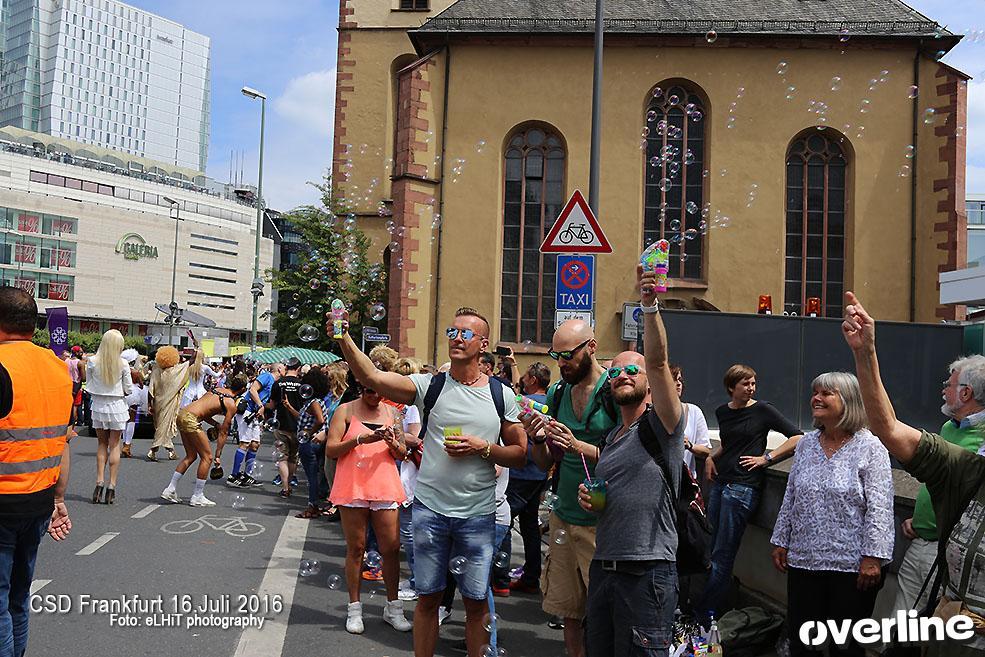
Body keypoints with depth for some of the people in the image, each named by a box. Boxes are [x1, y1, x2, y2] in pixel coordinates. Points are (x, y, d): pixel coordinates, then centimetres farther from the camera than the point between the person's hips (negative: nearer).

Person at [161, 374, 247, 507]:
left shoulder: (217, 389, 18)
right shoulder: (231, 405, -3)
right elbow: (223, 433, -1)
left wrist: (216, 424, 25)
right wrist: (218, 455, 3)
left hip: (182, 413, 8)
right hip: (191, 419, -8)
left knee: (191, 456, 20)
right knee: (207, 457, 3)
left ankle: (170, 490, 22)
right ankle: (197, 497, 8)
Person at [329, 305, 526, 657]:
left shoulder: (501, 396, 2)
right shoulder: (429, 386, -2)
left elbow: (520, 454, 4)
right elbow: (371, 377, -16)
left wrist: (483, 448, -13)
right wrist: (344, 340, -31)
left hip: (478, 514, 0)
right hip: (429, 509, 0)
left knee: (476, 602, 9)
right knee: (428, 598, 10)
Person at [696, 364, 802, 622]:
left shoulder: (763, 410, -5)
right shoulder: (722, 412, 11)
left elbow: (797, 438, -8)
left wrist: (765, 459, -10)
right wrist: (711, 457, 11)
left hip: (743, 486, -6)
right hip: (720, 483, 6)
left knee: (722, 555, -4)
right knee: (713, 550, 10)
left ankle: (702, 615, 3)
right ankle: (712, 609, 20)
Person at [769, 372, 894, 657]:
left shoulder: (870, 447, -8)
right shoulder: (806, 444, 8)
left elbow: (879, 508, -12)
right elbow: (790, 498, 14)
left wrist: (872, 557, -17)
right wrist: (781, 542, 14)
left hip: (851, 564, -5)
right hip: (803, 559, 5)